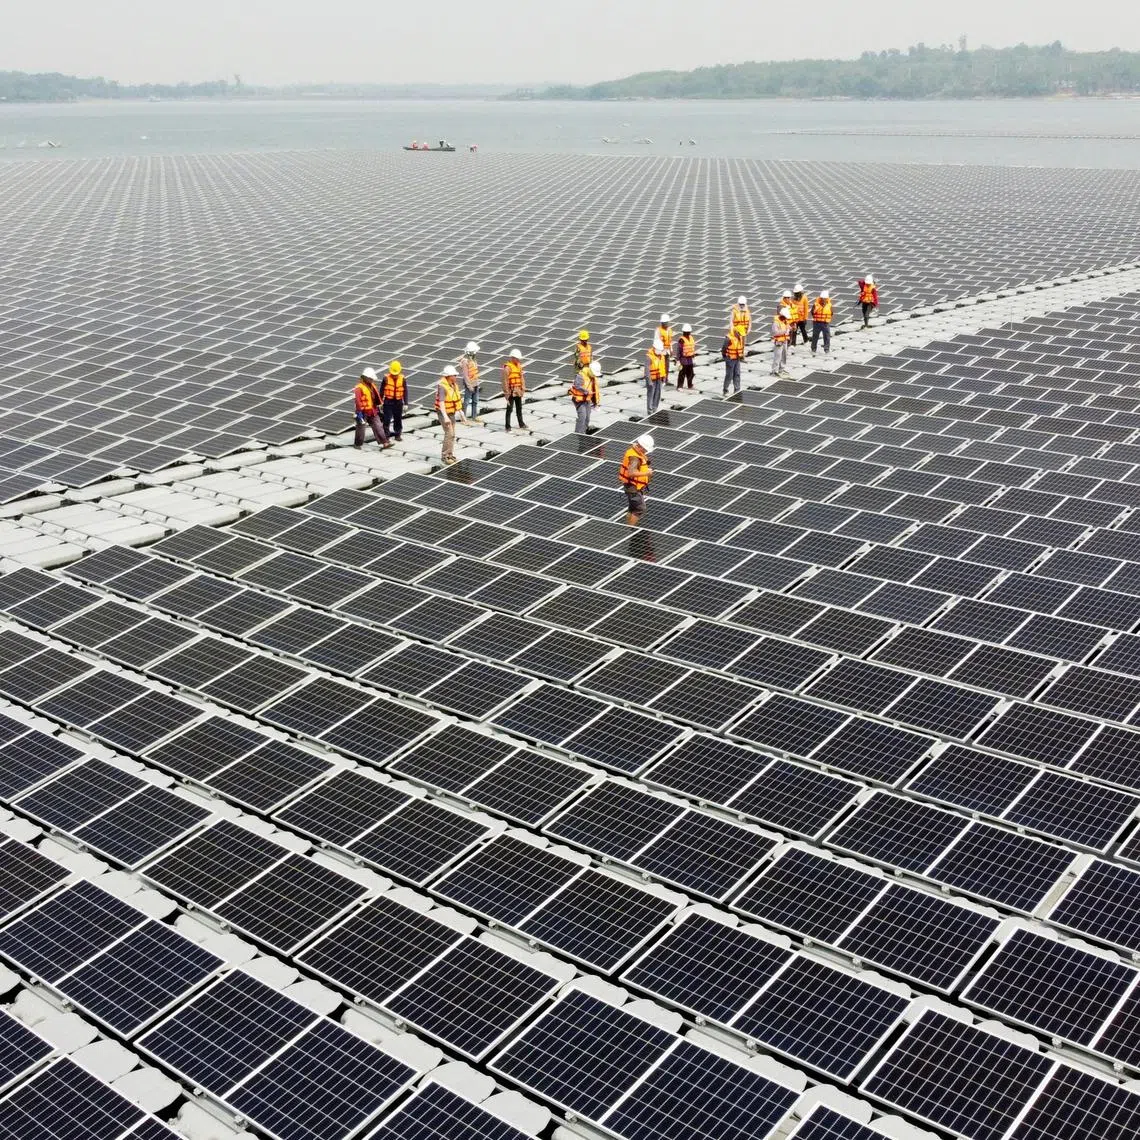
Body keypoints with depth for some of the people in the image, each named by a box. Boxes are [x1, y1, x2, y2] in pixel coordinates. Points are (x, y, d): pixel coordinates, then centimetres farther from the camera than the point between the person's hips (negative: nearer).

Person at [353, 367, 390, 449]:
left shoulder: (372, 385, 9)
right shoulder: (359, 388, -17)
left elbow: (376, 398, 18)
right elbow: (358, 401, -21)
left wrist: (377, 408, 21)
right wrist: (359, 413, -23)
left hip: (373, 412, 7)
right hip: (364, 412, -7)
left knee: (378, 427, 4)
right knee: (361, 428, 7)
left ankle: (384, 443, 4)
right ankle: (357, 444, 22)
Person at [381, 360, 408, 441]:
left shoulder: (402, 379, -2)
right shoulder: (386, 378, -6)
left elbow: (405, 392, 2)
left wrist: (405, 403, -1)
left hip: (398, 402, 2)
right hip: (388, 402, -2)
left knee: (398, 419, 12)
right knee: (387, 419, -7)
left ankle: (397, 434, 25)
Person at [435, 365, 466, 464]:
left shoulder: (454, 385, 3)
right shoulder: (442, 386, -24)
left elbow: (457, 400, 11)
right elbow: (441, 402, -28)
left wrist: (461, 413, 12)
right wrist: (445, 417, -35)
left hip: (451, 413, 8)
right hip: (444, 413, -8)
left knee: (452, 434, 11)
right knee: (449, 434, -11)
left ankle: (450, 454, 21)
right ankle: (444, 455, 0)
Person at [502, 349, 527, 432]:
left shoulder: (518, 366, 7)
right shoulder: (507, 367, -17)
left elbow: (522, 377, 13)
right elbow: (505, 381, -18)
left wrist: (523, 389, 9)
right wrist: (507, 393, -19)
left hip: (518, 391, 7)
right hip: (511, 392, -7)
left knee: (519, 408, 19)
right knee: (510, 409, -1)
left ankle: (521, 424, 31)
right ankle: (508, 426, 5)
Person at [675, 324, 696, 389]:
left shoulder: (691, 338, 8)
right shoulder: (681, 340, -16)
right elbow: (678, 350, -16)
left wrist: (694, 354, 20)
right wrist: (678, 360, -18)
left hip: (690, 358, 8)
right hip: (683, 359, -8)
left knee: (690, 373, 16)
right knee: (682, 373, -4)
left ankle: (690, 385, 29)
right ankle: (679, 386, 3)